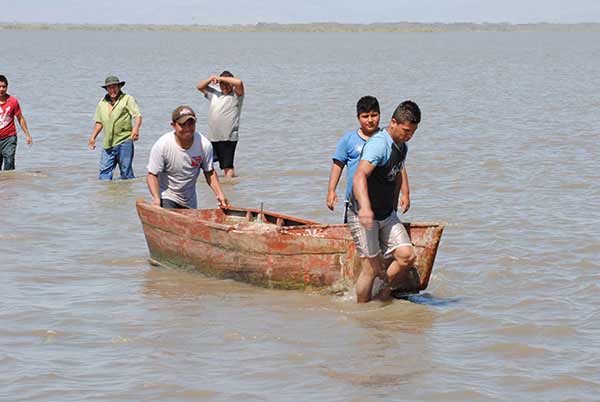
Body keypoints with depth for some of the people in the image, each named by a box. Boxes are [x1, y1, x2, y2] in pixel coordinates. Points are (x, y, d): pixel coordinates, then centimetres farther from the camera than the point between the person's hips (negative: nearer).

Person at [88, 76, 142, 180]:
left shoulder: (127, 99, 0)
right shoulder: (103, 102, 15)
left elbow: (137, 116, -8)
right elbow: (99, 122, 25)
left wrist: (136, 128, -27)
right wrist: (93, 137, 20)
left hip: (124, 142, -5)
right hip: (108, 144, 5)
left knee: (126, 172, -2)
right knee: (104, 171, -1)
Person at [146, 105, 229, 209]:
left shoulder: (204, 145, -14)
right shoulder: (162, 145, -22)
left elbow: (209, 172, 0)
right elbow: (152, 174, -16)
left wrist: (219, 194, -12)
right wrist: (156, 198, -30)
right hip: (166, 198, -4)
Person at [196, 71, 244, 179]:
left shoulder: (236, 95, -4)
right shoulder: (214, 93, 14)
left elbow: (239, 82, -23)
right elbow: (200, 87, 19)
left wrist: (221, 78, -15)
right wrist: (210, 79, 0)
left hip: (228, 138, -7)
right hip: (212, 137, 7)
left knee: (227, 166, -8)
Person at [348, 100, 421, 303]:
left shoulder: (402, 147, 8)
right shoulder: (379, 144, -22)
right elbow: (360, 176, -38)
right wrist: (365, 207, -53)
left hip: (386, 215, 8)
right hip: (364, 216, -8)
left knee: (407, 256, -7)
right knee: (372, 268, -8)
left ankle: (384, 294, 12)